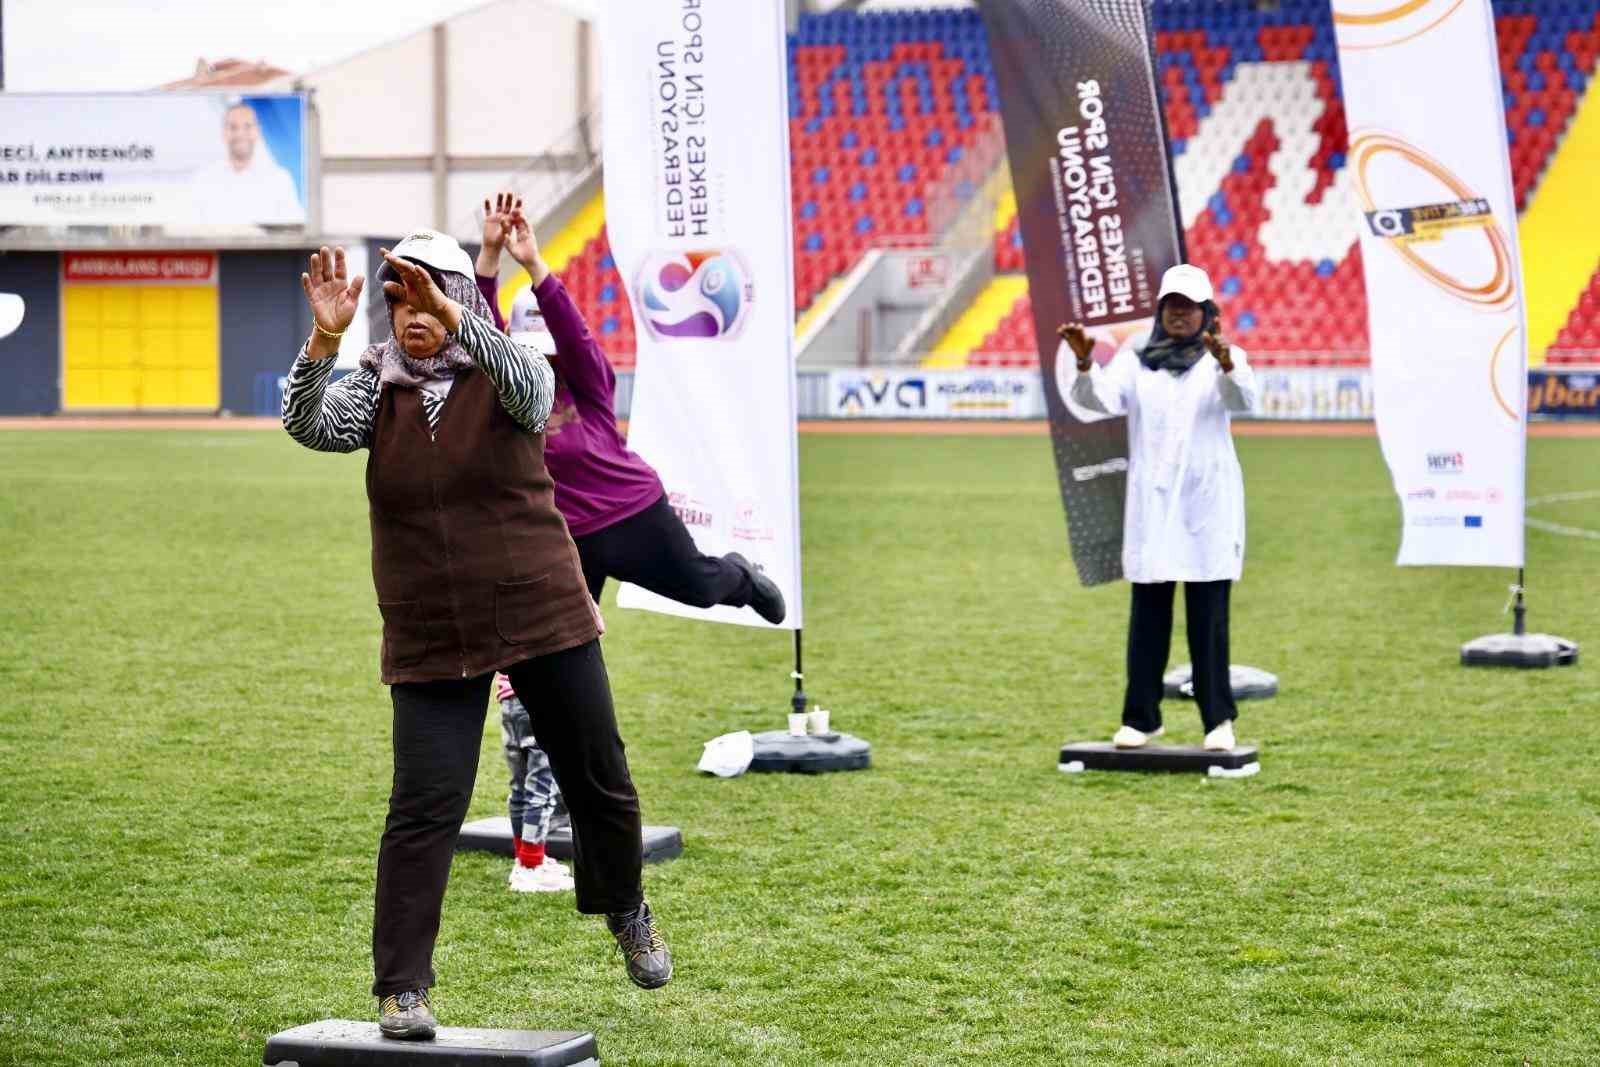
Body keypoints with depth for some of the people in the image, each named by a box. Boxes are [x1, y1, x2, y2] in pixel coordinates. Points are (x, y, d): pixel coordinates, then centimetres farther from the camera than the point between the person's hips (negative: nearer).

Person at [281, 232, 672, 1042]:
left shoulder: (501, 373, -5)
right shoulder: (375, 390, 1)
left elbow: (531, 394, -29)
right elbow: (308, 426, -17)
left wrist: (456, 319, -44)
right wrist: (323, 338, -34)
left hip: (544, 618, 0)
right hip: (430, 640, 0)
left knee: (599, 782, 12)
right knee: (423, 808, -10)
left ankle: (627, 914, 39)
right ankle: (400, 990, -7)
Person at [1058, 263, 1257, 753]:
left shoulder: (1224, 357, 2)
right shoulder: (1136, 357, 8)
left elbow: (1242, 400, -19)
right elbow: (1103, 398, -8)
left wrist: (1225, 361, -40)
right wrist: (1085, 363, -28)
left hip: (1207, 500, -2)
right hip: (1151, 501, 2)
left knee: (1209, 613, -2)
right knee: (1147, 611, 3)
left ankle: (1218, 719, 2)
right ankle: (1141, 718, 9)